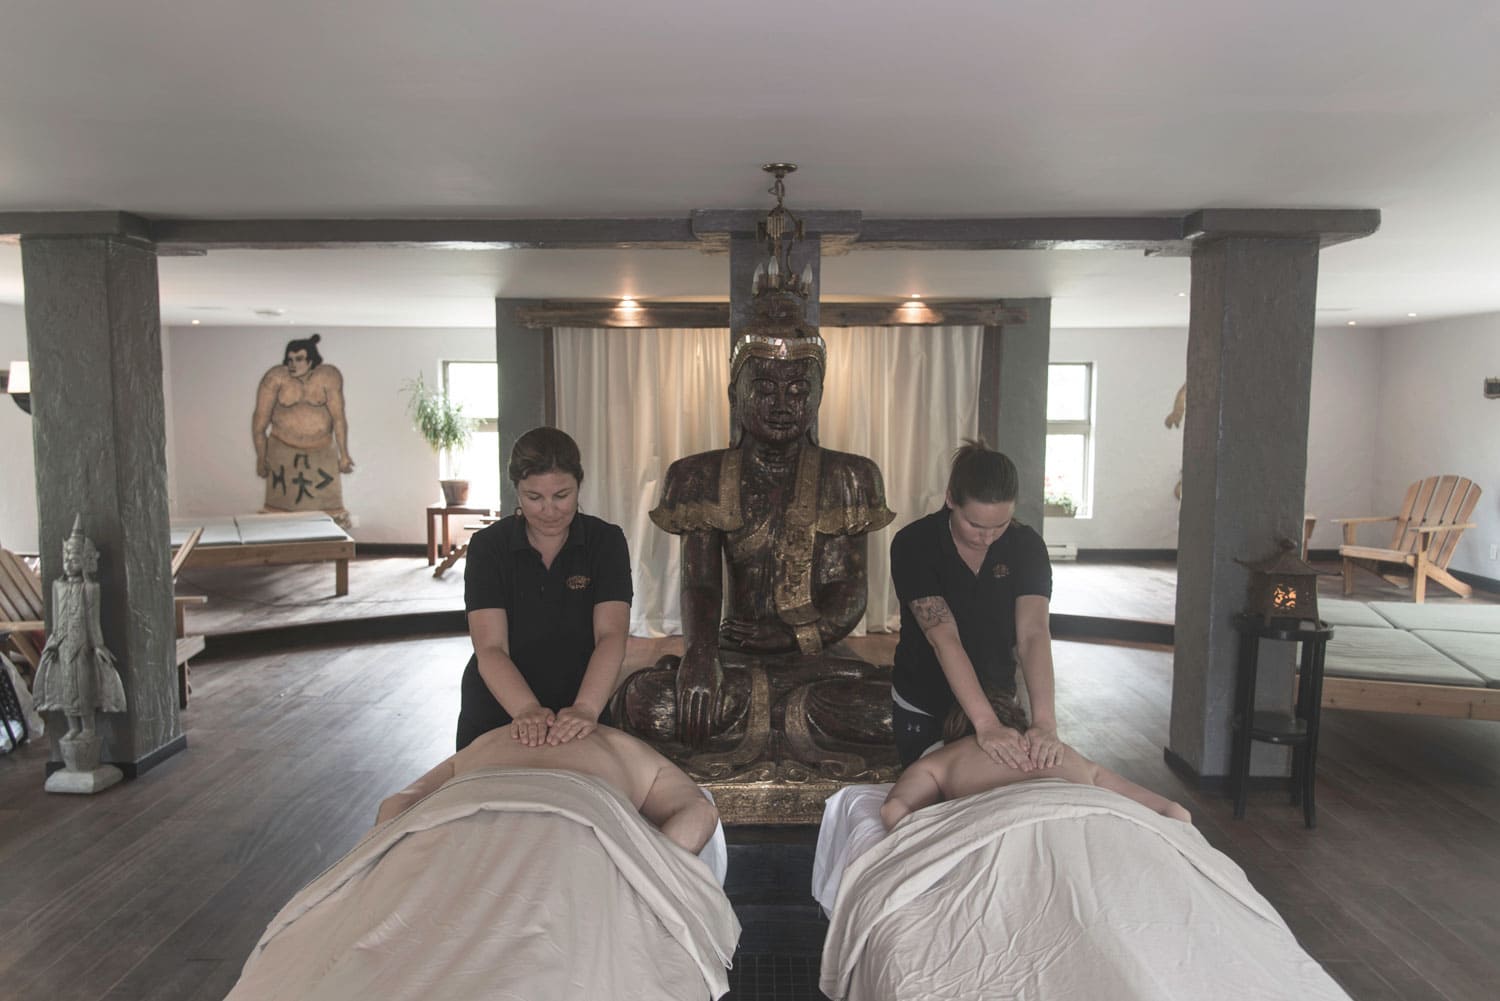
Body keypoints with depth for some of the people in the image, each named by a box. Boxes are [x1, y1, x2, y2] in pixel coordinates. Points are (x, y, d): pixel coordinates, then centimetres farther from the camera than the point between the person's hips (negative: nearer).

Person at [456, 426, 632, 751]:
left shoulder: (606, 541, -10)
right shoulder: (488, 546, -11)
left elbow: (611, 635, -21)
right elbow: (490, 648, -20)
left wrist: (585, 708, -38)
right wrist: (528, 710, -37)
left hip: (579, 717, 0)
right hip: (496, 715, 0)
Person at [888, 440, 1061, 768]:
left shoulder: (1026, 546, -14)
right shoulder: (913, 545, -23)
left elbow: (1033, 633, -26)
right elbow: (943, 637, -32)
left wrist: (1044, 722, -39)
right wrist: (986, 724, -40)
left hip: (998, 701, 2)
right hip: (922, 713, -2)